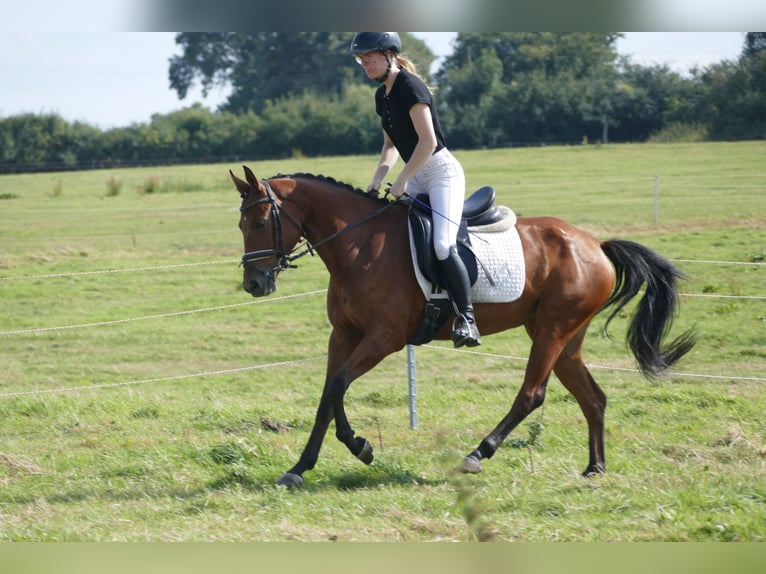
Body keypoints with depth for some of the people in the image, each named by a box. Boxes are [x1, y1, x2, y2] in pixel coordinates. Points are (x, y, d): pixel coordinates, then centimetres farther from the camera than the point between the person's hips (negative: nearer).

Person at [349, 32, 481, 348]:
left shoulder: (410, 87, -18)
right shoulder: (382, 96, 10)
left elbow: (428, 141, -23)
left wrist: (402, 181, -19)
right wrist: (377, 179, 4)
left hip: (442, 171, -10)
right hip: (416, 175, 10)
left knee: (443, 244, -22)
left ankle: (466, 319, -17)